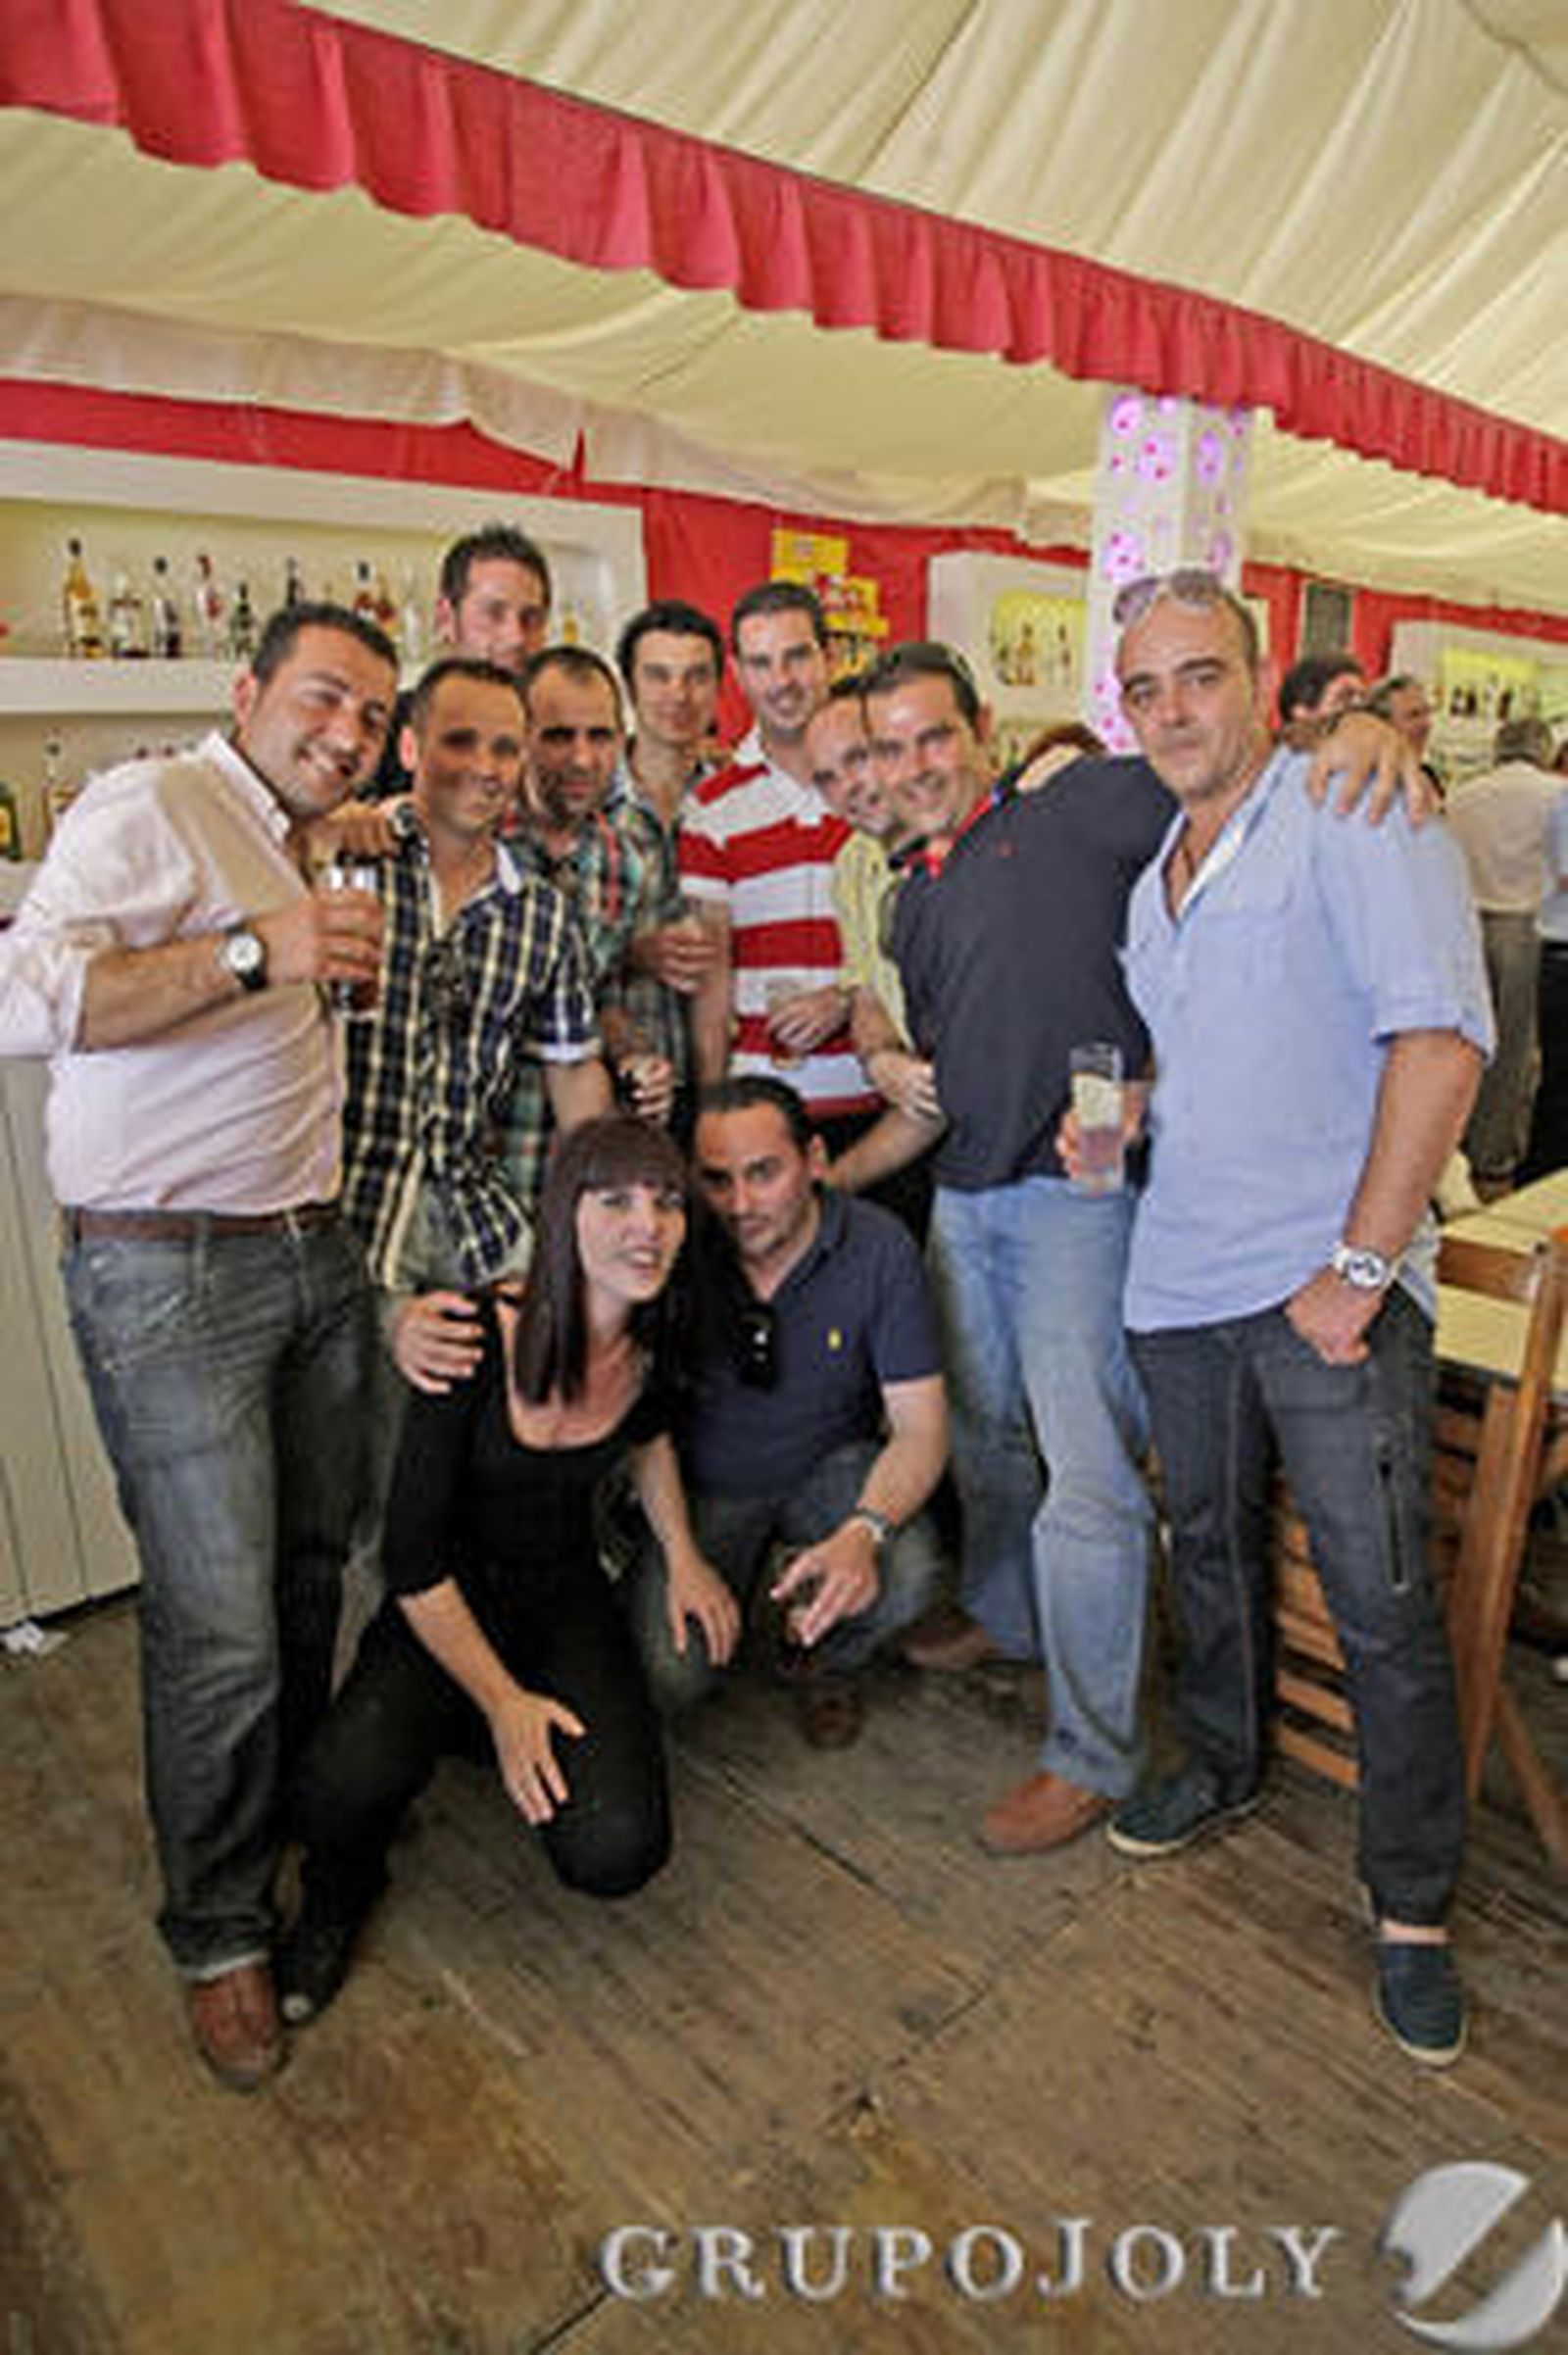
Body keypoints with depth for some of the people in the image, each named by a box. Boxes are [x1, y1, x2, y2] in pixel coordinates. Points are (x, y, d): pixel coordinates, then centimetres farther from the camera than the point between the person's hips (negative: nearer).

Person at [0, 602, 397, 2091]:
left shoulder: (298, 855, 20)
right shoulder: (150, 809, -8)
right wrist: (254, 953, -30)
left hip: (314, 1254, 8)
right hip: (171, 1278, -8)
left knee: (312, 1568, 15)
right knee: (218, 1627, -3)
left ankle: (299, 1819, 38)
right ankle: (216, 1934, 19)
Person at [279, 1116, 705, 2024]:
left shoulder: (658, 1331, -10)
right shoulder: (479, 1341, -26)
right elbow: (413, 1558, -18)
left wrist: (684, 1552, 4)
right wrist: (502, 1701, -15)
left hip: (566, 1599, 4)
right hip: (448, 1608, -3)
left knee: (617, 1855, -18)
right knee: (342, 1792, -32)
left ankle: (550, 1738, 18)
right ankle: (340, 1892, 7)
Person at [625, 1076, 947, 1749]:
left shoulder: (877, 1246, -19)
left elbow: (919, 1426, -17)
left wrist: (863, 1532, -36)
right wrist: (677, 1556, -18)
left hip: (830, 1467, 0)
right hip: (703, 1484, 0)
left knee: (905, 1575, -29)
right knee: (665, 1679, -17)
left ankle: (829, 1660, 8)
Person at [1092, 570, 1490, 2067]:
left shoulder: (1354, 817, -8)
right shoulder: (1154, 875, 16)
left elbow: (1440, 1037, -17)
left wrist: (1359, 1266, -20)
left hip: (1328, 1286, -7)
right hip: (1180, 1275, 7)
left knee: (1382, 1605, 1)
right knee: (1209, 1542, 20)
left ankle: (1412, 1904, 21)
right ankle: (1222, 1766, 42)